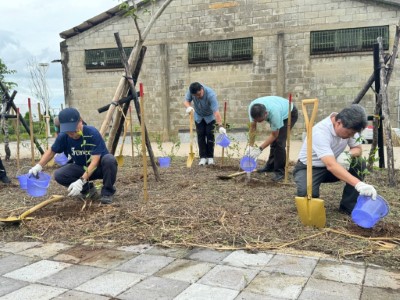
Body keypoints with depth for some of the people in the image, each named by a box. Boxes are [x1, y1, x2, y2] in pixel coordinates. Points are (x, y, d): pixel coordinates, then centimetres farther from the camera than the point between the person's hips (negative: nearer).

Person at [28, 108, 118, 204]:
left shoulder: (93, 133, -29)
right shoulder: (63, 136, -16)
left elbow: (95, 160, -33)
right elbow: (51, 151, 4)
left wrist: (81, 181, -41)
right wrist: (39, 166, -12)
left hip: (98, 167, -4)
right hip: (81, 167, 4)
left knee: (109, 159, -37)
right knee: (59, 175, -19)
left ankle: (107, 192, -13)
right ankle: (88, 189, 2)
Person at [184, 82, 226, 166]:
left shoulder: (210, 94, -39)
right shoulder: (191, 91, -27)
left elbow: (216, 111, -43)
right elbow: (186, 101, -15)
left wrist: (220, 126, -50)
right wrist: (188, 107, -40)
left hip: (210, 116, -3)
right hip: (198, 116, 3)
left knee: (210, 134, -8)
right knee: (200, 135, -2)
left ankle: (210, 157, 2)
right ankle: (203, 157, 2)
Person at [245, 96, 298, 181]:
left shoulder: (274, 112, -43)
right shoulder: (252, 108, -29)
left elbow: (274, 135, -31)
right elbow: (253, 128, -19)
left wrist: (260, 149, -34)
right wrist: (251, 146, -24)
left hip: (289, 113, -6)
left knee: (279, 141, -17)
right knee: (273, 141, 8)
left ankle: (280, 171, -9)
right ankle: (270, 166, 25)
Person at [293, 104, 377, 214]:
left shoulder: (349, 127, -13)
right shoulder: (320, 132, -35)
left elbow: (358, 148, -2)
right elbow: (331, 165, -46)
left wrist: (348, 155, -28)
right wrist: (358, 184, -56)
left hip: (330, 166, 6)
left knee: (359, 163, -17)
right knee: (307, 193, -36)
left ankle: (348, 206, -6)